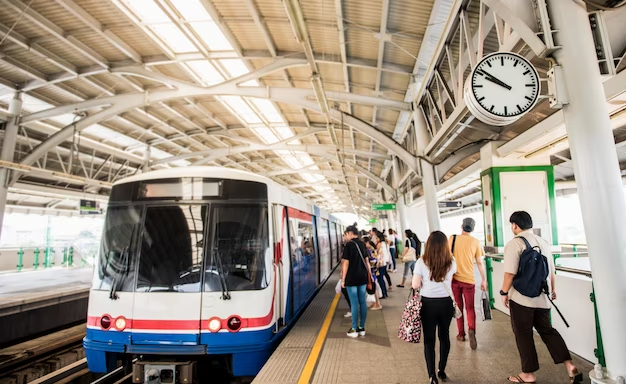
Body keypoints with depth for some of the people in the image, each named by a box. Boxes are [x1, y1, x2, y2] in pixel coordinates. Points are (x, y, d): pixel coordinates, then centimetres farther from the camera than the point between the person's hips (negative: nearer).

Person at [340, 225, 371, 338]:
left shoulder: (349, 245, -13)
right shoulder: (362, 244, 7)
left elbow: (346, 263, -14)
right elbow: (366, 261, 14)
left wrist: (343, 279, -8)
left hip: (352, 278, -6)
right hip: (362, 276, 6)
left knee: (354, 303, 0)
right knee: (362, 302, 10)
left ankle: (354, 330, 9)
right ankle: (362, 328, 18)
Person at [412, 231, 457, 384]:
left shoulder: (422, 262, -14)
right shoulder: (451, 262, -5)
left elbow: (415, 285, -11)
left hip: (428, 304, -3)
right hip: (446, 303, 3)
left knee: (429, 339, 8)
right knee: (444, 336, 20)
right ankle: (442, 371, 34)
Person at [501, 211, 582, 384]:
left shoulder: (514, 244, -16)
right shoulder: (543, 242, 9)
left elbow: (510, 273, -20)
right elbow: (551, 270, 16)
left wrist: (504, 292, -7)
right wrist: (553, 288, 31)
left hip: (521, 298, -7)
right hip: (541, 297, 7)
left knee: (523, 335, 6)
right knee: (547, 330, 20)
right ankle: (570, 367, 14)